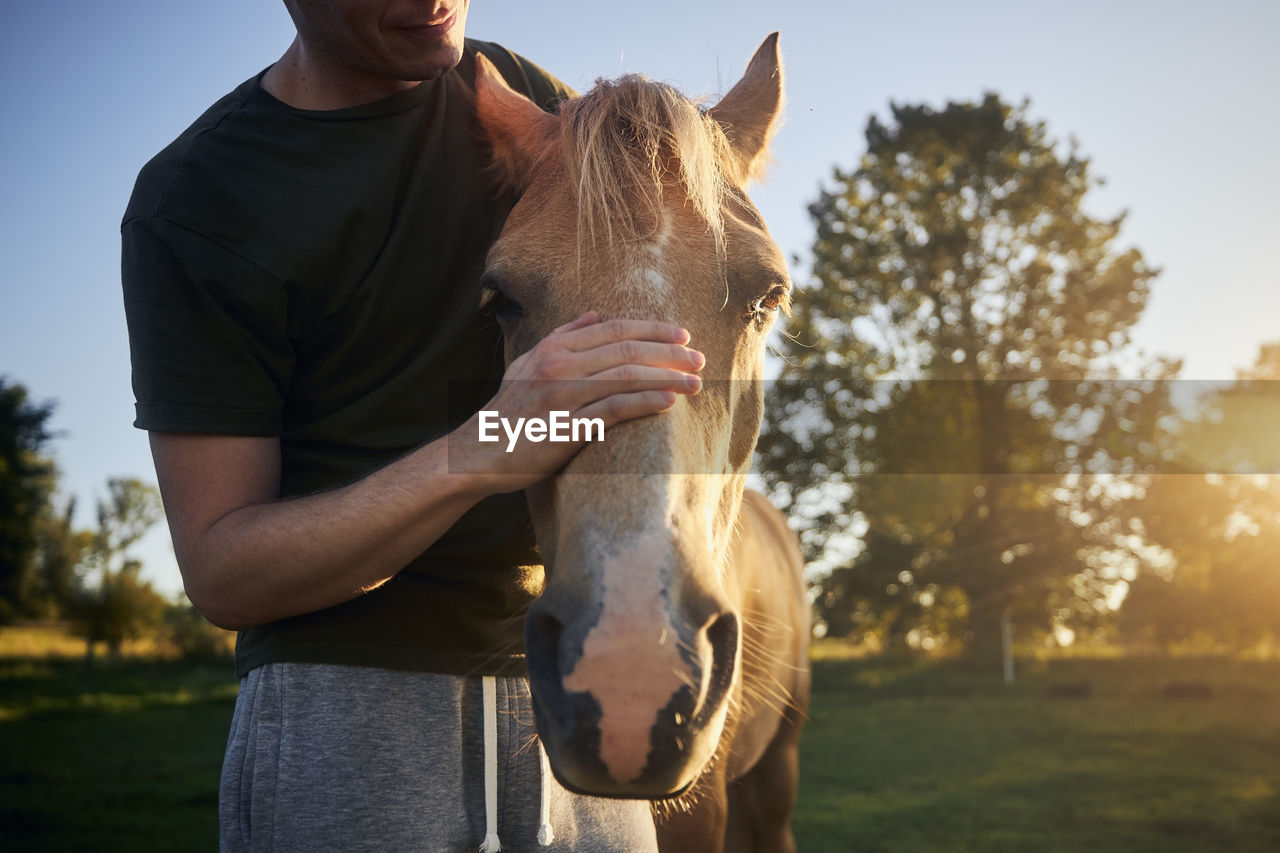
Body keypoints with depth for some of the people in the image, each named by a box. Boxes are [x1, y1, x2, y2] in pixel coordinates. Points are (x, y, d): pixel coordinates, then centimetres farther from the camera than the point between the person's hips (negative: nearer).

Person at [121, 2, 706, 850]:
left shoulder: (525, 97, 4)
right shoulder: (188, 209, -10)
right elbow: (219, 572, -14)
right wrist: (477, 456, -28)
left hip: (568, 678, 5)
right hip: (342, 707, -4)